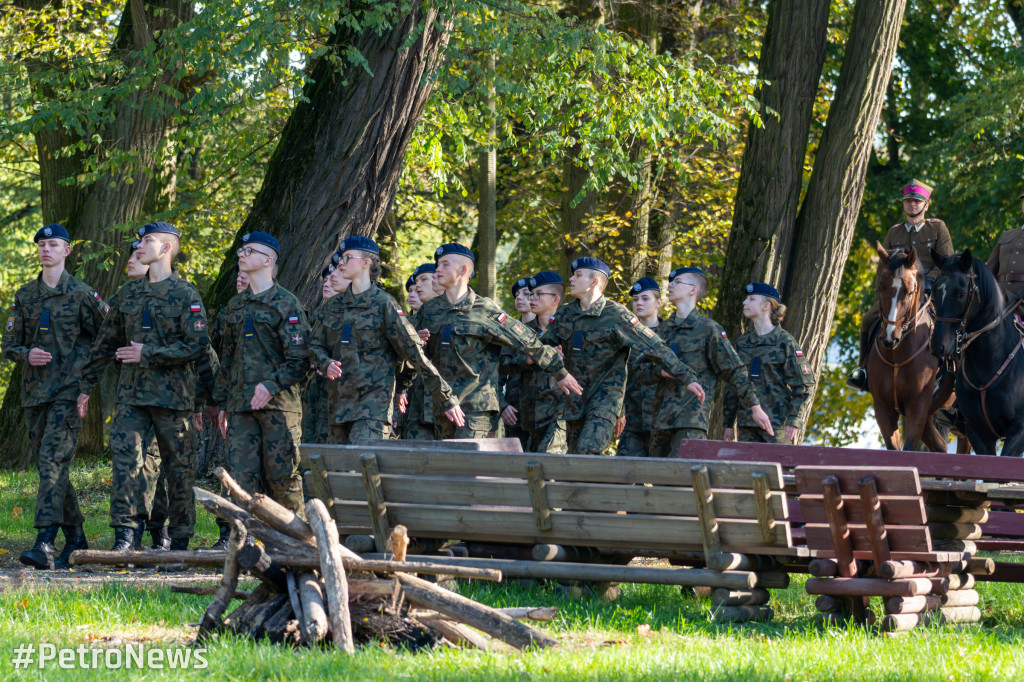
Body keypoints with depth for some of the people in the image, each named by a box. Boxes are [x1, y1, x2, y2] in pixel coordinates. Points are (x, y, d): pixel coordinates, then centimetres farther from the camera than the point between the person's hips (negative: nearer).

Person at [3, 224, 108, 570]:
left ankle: (44, 544, -26)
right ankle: (75, 539, 20)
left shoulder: (82, 295, -1)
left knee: (53, 461, -18)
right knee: (49, 466, 9)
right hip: (34, 392, 6)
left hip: (68, 390, -6)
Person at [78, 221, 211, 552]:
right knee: (124, 458, -9)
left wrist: (149, 354, -15)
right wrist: (86, 385, 17)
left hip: (172, 394, -4)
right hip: (131, 393, 4)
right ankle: (124, 534, -9)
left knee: (178, 466, 3)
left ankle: (180, 540, 11)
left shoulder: (185, 295, -5)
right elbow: (105, 343, 19)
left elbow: (198, 345, -13)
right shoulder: (127, 294, 12)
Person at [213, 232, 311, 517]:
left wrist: (271, 386, -20)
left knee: (282, 475, -3)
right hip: (241, 405, 6)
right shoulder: (236, 305, 17)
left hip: (278, 403, -6)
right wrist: (222, 403, 18)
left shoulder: (286, 303, -3)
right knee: (241, 476, -1)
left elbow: (300, 361, -7)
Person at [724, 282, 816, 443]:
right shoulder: (742, 342, 13)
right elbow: (732, 385, 16)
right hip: (746, 426, 5)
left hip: (777, 423, -5)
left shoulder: (784, 341, -2)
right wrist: (728, 423, 12)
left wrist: (793, 421, -11)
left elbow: (803, 386, -3)